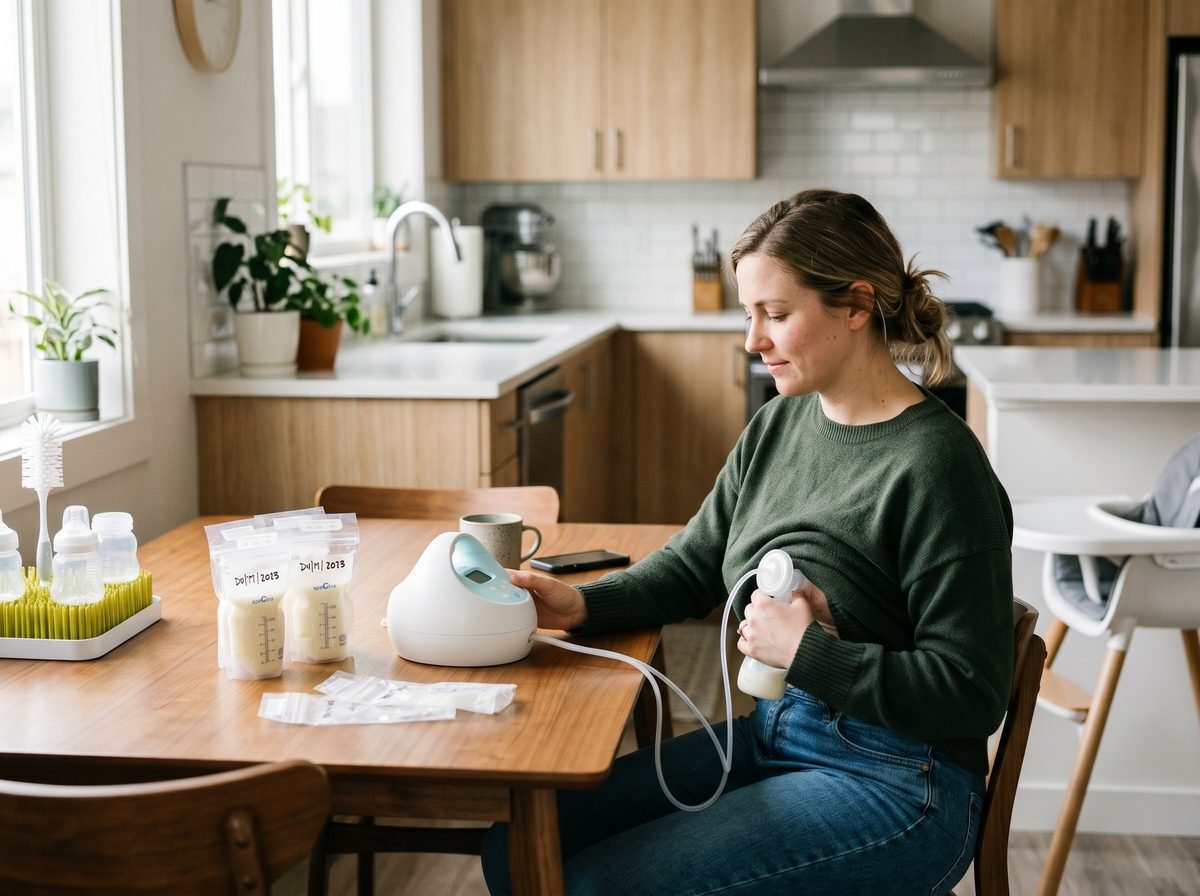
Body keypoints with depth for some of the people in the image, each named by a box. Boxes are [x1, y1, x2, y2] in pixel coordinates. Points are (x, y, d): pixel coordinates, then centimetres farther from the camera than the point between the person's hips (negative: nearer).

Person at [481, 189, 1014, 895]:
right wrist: (582, 604, -6)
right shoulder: (779, 426, 5)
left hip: (890, 785, -8)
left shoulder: (936, 466, -19)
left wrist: (809, 652, -23)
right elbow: (692, 565, 12)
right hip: (771, 734, 8)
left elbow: (972, 696, -18)